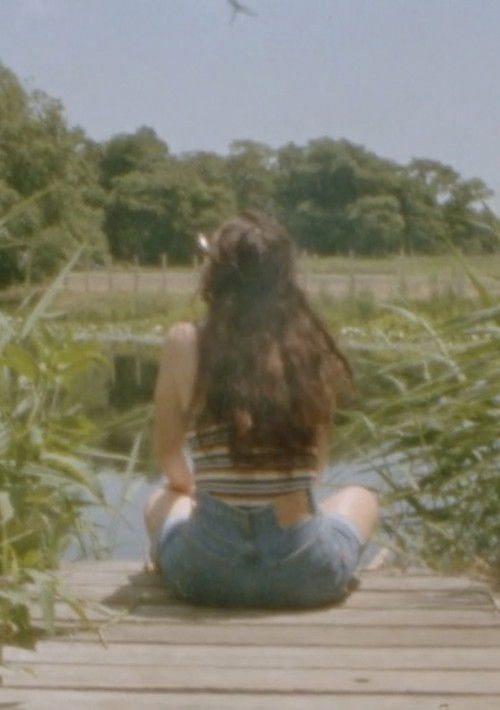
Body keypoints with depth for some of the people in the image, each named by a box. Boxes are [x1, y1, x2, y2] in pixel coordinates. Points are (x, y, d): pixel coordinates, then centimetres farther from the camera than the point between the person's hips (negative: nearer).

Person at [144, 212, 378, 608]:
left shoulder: (185, 344, -7)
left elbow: (168, 455, 6)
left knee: (162, 502, 34)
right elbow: (317, 467, 6)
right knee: (361, 498, 33)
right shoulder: (310, 346, -4)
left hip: (209, 576, 1)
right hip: (306, 575, 0)